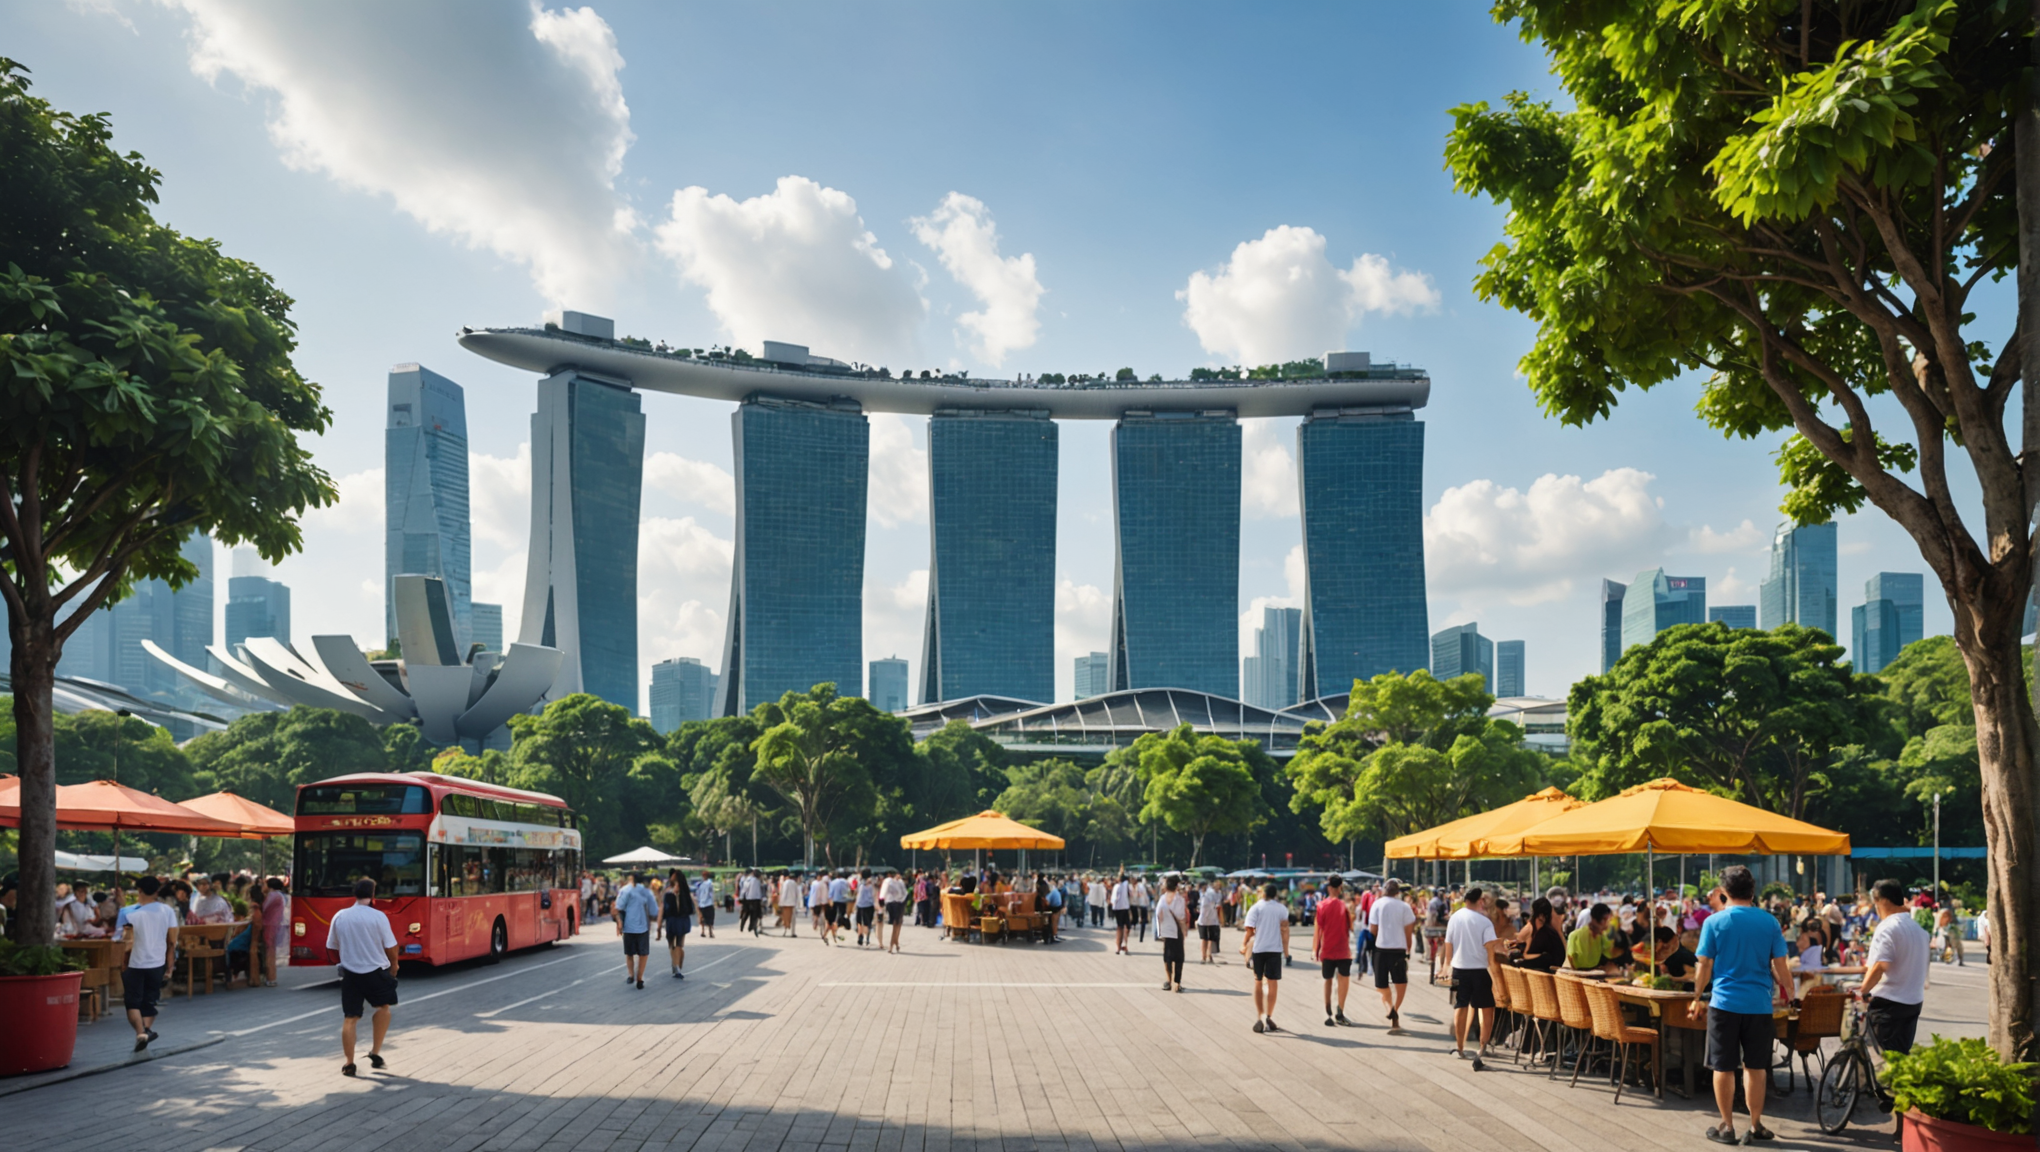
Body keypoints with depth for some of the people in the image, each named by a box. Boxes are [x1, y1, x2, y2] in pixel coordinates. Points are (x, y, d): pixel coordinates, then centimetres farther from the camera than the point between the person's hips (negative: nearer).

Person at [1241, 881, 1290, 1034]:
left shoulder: (1256, 908, 0)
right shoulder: (1282, 908, 3)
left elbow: (1250, 930, -6)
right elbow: (1285, 929, -5)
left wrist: (1244, 944, 5)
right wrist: (1286, 949, -3)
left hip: (1258, 948, 0)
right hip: (1275, 949, 0)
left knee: (1258, 982, 10)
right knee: (1272, 982, 4)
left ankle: (1259, 1017, 7)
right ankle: (1269, 1016, -4)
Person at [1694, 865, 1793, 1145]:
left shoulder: (1714, 922, -5)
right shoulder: (1769, 922, 0)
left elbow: (1704, 967, -3)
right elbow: (1780, 967, 0)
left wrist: (1697, 995, 13)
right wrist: (1789, 992, 18)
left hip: (1724, 1002, -2)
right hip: (1759, 1003, 2)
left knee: (1723, 1067, 5)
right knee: (1756, 1066, 11)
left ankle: (1727, 1126, 8)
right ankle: (1756, 1125, 16)